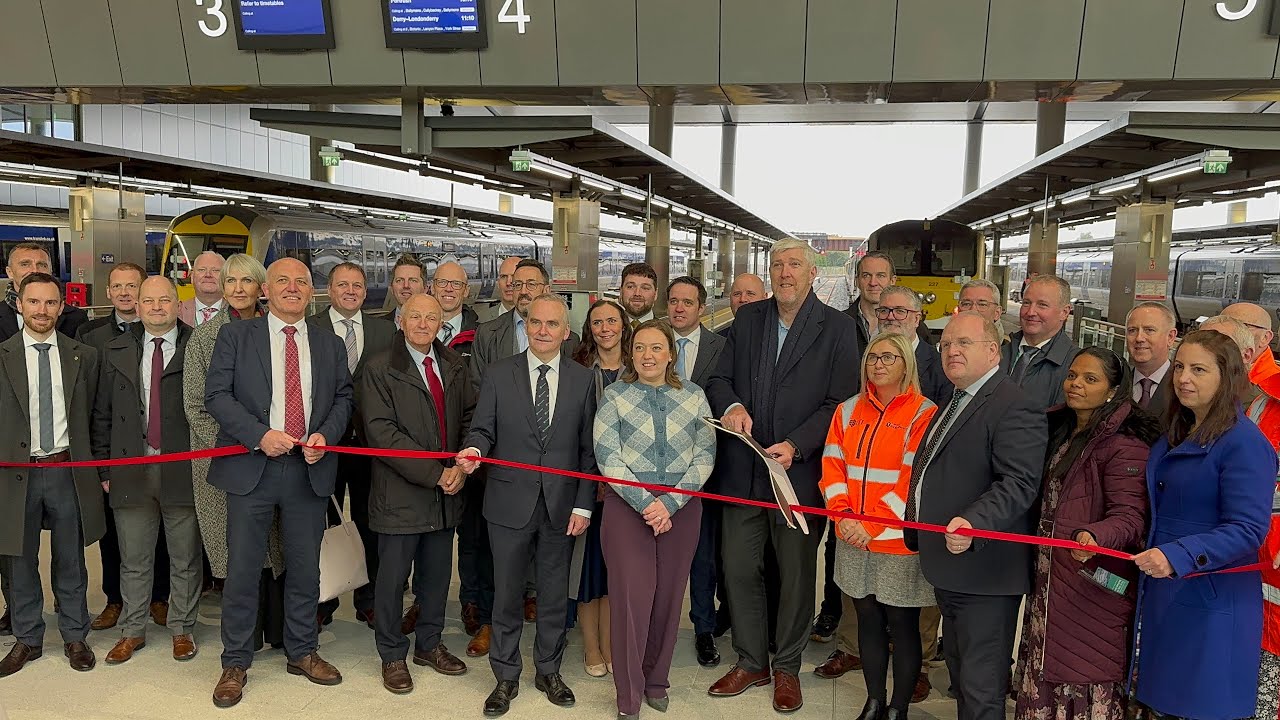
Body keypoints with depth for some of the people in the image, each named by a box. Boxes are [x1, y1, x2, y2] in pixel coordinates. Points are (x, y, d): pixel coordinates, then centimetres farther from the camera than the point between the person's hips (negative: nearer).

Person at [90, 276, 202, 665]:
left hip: (184, 469, -3)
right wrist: (105, 468, 6)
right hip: (131, 470, 3)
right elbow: (102, 415, 10)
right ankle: (133, 631, 29)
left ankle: (182, 630, 24)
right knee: (134, 560, 13)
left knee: (185, 560, 9)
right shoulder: (116, 352, 8)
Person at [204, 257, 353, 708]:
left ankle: (301, 652, 29)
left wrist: (326, 434, -9)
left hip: (310, 468, 3)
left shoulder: (330, 345, 10)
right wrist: (260, 434, -17)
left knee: (305, 567, 12)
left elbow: (343, 397, 10)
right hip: (252, 466, -2)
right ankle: (235, 663, 21)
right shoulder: (236, 336, 2)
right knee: (243, 569, 5)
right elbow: (216, 394, -5)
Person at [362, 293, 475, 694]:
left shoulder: (454, 366, 9)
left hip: (446, 492, 5)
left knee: (438, 574, 15)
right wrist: (434, 473, -18)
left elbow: (470, 417, 9)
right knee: (393, 577, 7)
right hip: (401, 492, -5)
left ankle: (429, 644, 34)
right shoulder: (380, 370, -7)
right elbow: (382, 432, -15)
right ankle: (392, 656, 25)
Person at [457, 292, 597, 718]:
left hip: (561, 505, 1)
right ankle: (506, 677, 26)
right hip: (510, 502, 0)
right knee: (507, 593, 10)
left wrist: (583, 505, -3)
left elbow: (588, 448, 1)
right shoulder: (499, 374, 1)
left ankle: (549, 671, 32)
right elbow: (484, 429, -1)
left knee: (554, 593, 13)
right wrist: (475, 449, -25)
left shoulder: (582, 379, 2)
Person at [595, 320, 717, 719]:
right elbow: (608, 456, -6)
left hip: (682, 508, 2)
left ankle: (657, 680, 29)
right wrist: (645, 504, -14)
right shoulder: (614, 396, 1)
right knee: (631, 596, -2)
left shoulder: (694, 397, 5)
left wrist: (670, 502, -12)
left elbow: (704, 456, 0)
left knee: (668, 596, 9)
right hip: (627, 506, -2)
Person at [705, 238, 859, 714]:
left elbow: (839, 403, -9)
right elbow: (720, 379, 7)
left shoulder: (838, 329, -4)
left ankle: (786, 668, 30)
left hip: (799, 472, -3)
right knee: (739, 570, 11)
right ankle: (750, 662, 30)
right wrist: (731, 406, -15)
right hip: (742, 471, 3)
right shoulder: (747, 319, 8)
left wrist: (795, 446, -20)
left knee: (796, 575, 11)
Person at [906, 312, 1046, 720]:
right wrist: (923, 540, 18)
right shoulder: (955, 403, 16)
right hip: (949, 567, 10)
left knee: (981, 687, 0)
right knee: (959, 672, 23)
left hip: (984, 572, -10)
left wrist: (973, 524, -38)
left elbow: (1019, 483, -26)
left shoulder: (1015, 407, -16)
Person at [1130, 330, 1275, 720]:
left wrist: (1177, 556, -30)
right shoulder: (1176, 436, 11)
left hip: (1211, 603, -8)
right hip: (1161, 593, 8)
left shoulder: (1244, 443, -15)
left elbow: (1247, 530, -21)